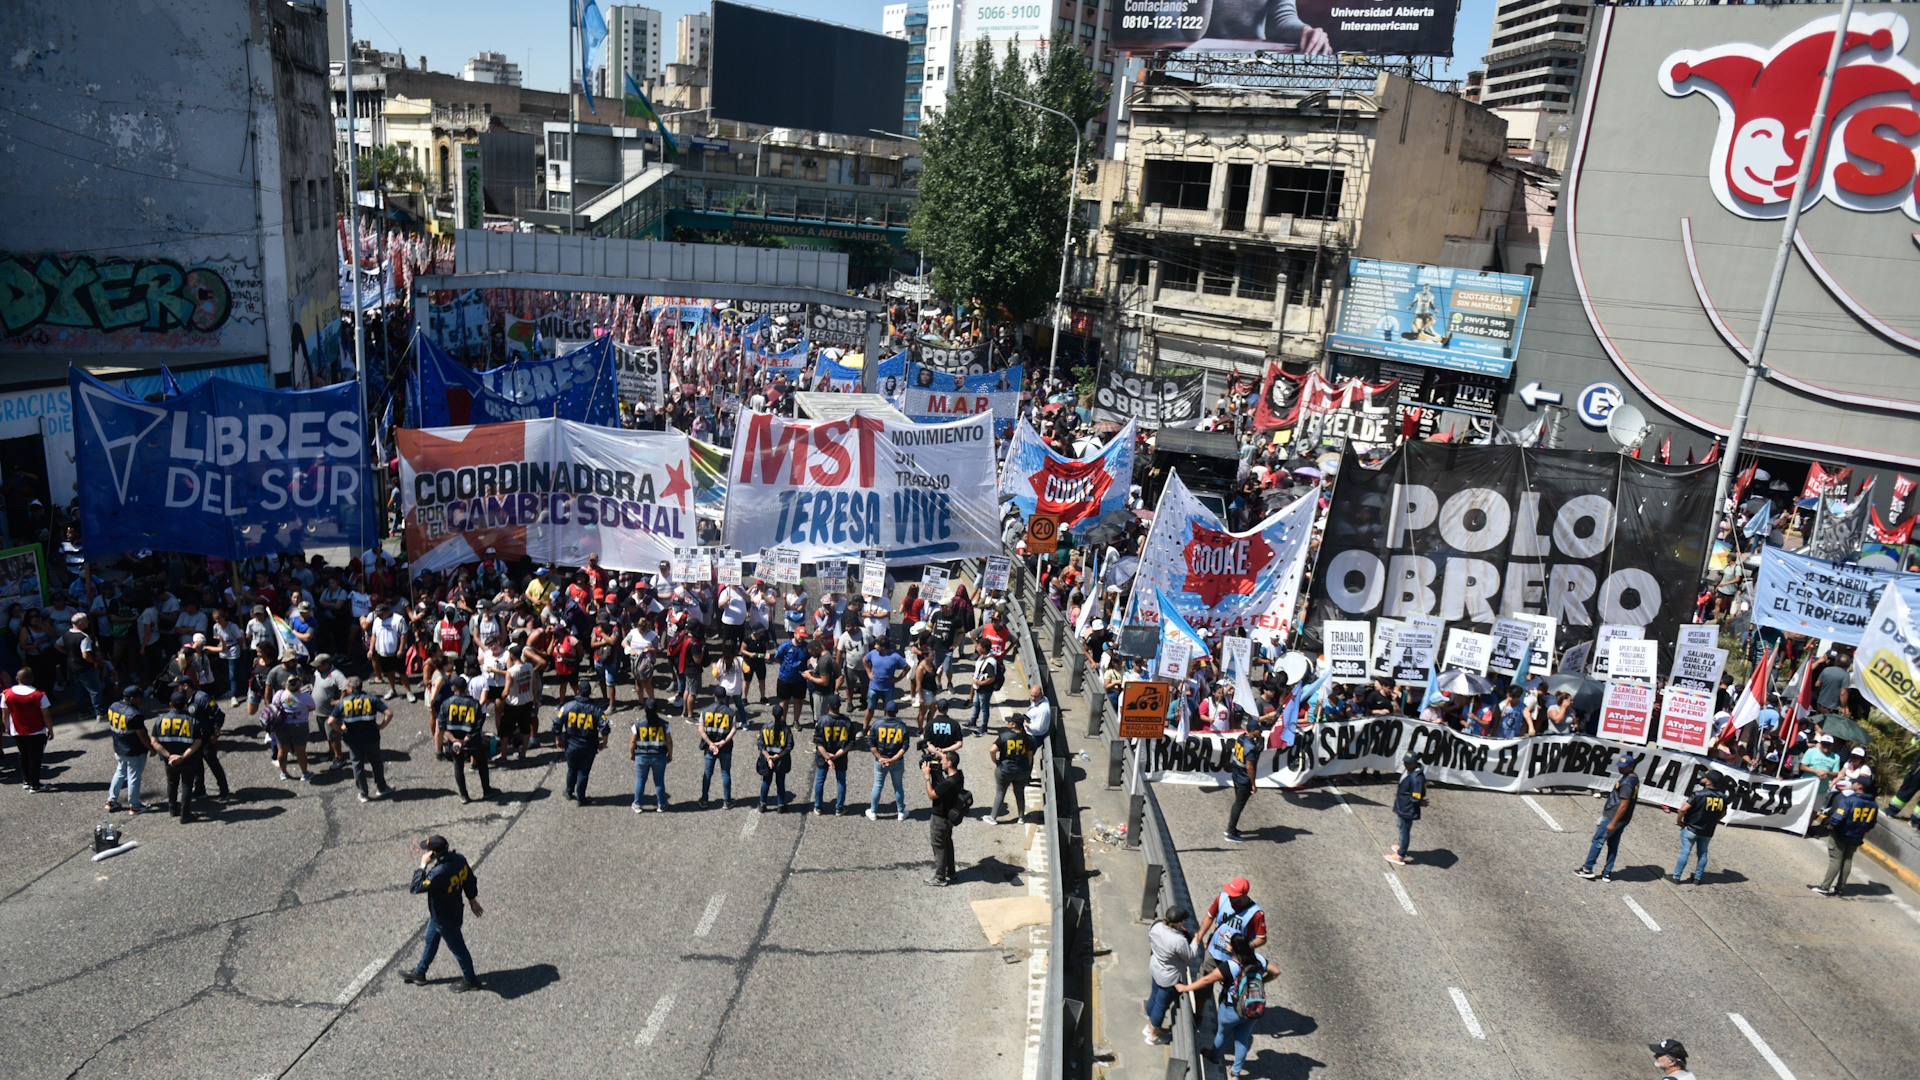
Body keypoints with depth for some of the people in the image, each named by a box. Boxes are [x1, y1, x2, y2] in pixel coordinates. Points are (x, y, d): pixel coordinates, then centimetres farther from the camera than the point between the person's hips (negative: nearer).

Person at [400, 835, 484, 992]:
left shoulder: (439, 873, -40)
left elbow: (415, 888, -32)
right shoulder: (459, 858, -14)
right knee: (430, 941, 28)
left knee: (457, 948, 13)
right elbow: (470, 879, 1)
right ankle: (419, 973, 49)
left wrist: (423, 865, -28)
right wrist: (472, 899, 16)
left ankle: (470, 980, 34)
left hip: (446, 920, -8)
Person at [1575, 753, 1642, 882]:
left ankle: (1587, 869, 6)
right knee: (1613, 844, 14)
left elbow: (1624, 805, -24)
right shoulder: (1634, 779, 8)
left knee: (1598, 840, 0)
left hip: (1612, 817, -10)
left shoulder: (1627, 783, -23)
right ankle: (1607, 873, 20)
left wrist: (1612, 823, -21)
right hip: (1623, 819, 10)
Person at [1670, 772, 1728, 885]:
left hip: (1691, 829, -5)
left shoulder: (1699, 794, -18)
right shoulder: (1722, 797, -1)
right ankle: (1698, 878, 21)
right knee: (1703, 854, 18)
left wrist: (1679, 821, -5)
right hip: (1707, 832, 5)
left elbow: (1683, 809, -21)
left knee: (1684, 852, 0)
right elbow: (1723, 813, 16)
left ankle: (1676, 877, 3)